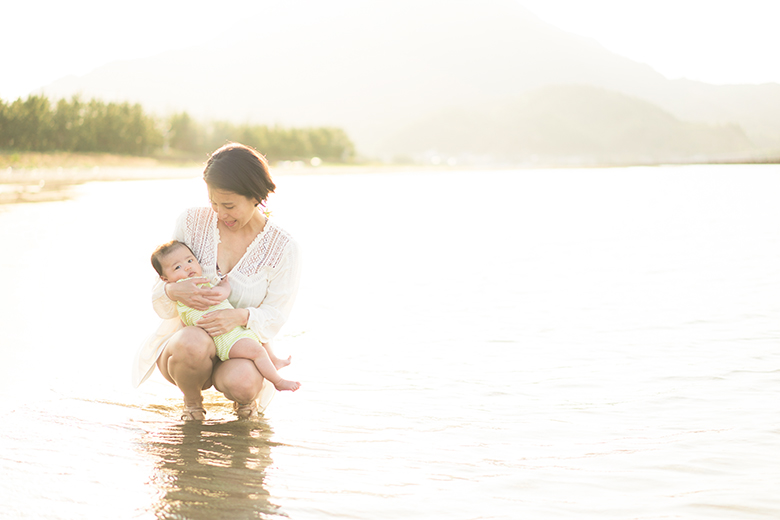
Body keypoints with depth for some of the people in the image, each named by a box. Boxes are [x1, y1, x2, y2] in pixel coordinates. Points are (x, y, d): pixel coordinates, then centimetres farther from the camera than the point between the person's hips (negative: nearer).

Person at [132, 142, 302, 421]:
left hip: (241, 348, 0)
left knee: (241, 382, -36)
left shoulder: (283, 247, -8)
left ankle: (246, 398, 4)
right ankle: (191, 400, -3)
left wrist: (242, 316, -32)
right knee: (193, 342, -38)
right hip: (182, 339, 0)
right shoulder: (192, 222, -5)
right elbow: (161, 305, -1)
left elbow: (273, 318, -8)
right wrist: (173, 291, -28)